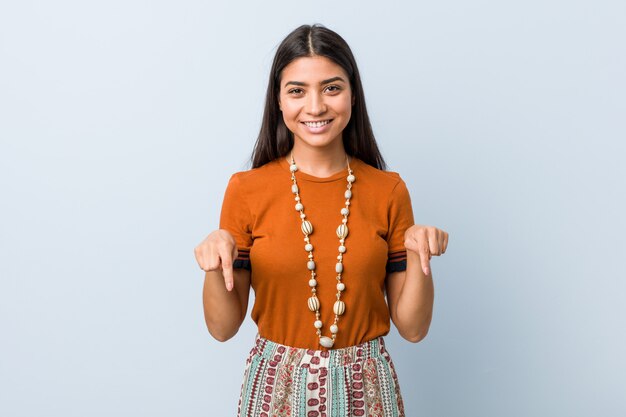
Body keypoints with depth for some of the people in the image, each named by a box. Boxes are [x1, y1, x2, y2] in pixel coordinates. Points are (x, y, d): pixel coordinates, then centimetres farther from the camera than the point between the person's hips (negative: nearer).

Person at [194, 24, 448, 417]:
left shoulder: (389, 192, -6)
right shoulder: (246, 190, -9)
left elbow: (412, 327, -2)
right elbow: (223, 327, -4)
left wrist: (419, 257, -19)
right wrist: (215, 266, -23)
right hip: (277, 384, 0)